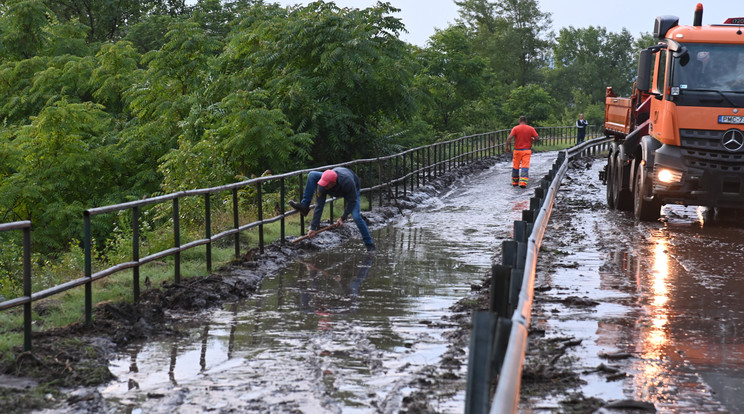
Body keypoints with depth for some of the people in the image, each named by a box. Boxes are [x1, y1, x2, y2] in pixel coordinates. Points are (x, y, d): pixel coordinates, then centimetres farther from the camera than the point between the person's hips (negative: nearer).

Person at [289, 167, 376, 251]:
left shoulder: (348, 183, -46)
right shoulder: (322, 185, -35)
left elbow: (352, 201, -30)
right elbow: (319, 206, -30)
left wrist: (343, 217, -30)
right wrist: (313, 227, -29)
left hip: (352, 190, -3)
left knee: (356, 216, -23)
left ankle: (369, 244, -8)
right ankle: (304, 206, -8)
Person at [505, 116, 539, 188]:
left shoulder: (515, 128, -4)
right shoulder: (531, 129, -1)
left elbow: (509, 138, -14)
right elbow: (537, 138, -2)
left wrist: (507, 147, -4)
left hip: (517, 150, 0)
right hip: (527, 150, 0)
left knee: (515, 167, 13)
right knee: (525, 167, -2)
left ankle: (514, 182, 23)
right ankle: (523, 183, -14)